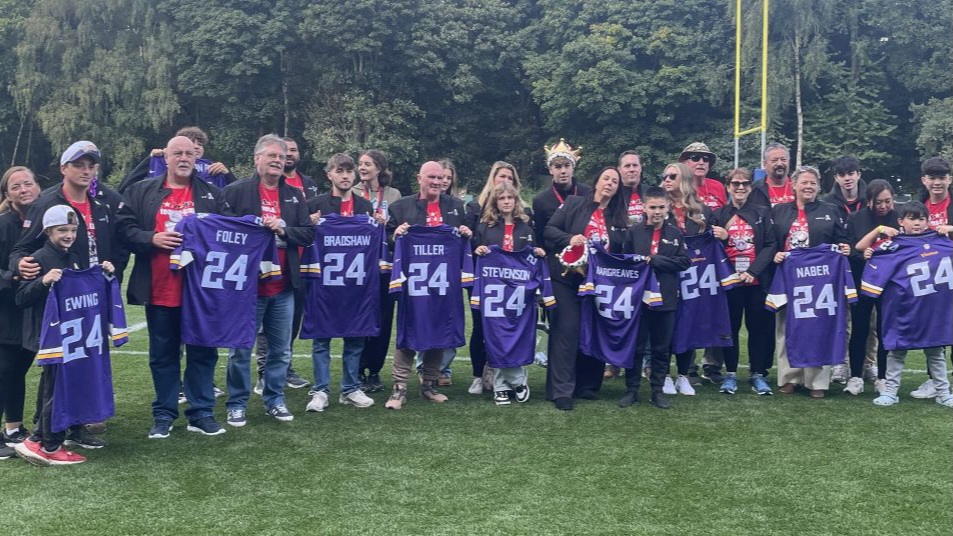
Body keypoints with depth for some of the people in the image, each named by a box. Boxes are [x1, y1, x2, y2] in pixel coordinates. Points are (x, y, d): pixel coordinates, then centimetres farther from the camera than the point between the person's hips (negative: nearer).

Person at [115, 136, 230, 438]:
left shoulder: (212, 194, 9)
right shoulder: (142, 192, 8)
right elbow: (124, 228, 1)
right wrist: (151, 239, -14)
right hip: (159, 289, 0)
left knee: (202, 352, 5)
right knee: (163, 354, 9)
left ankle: (201, 413, 15)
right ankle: (163, 415, 20)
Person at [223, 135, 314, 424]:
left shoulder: (295, 195, 10)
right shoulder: (236, 191, -2)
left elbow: (308, 234, 3)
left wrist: (283, 230, -11)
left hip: (283, 285, 4)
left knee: (281, 349, 12)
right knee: (240, 349, 4)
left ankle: (274, 400, 25)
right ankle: (236, 404, 16)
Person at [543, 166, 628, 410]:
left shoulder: (619, 218, 11)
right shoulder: (573, 203, 2)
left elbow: (621, 251, 14)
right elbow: (549, 230, -2)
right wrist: (569, 239, -19)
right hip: (567, 277, -4)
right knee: (567, 330, -7)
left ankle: (587, 386, 20)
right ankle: (562, 390, -3)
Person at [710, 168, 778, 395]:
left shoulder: (763, 212, 5)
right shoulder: (718, 215, 8)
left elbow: (771, 245, -1)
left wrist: (753, 270, -12)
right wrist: (719, 239, -12)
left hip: (757, 280, 0)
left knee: (758, 326, 3)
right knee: (730, 327, 4)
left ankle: (758, 374, 12)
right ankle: (730, 374, 13)